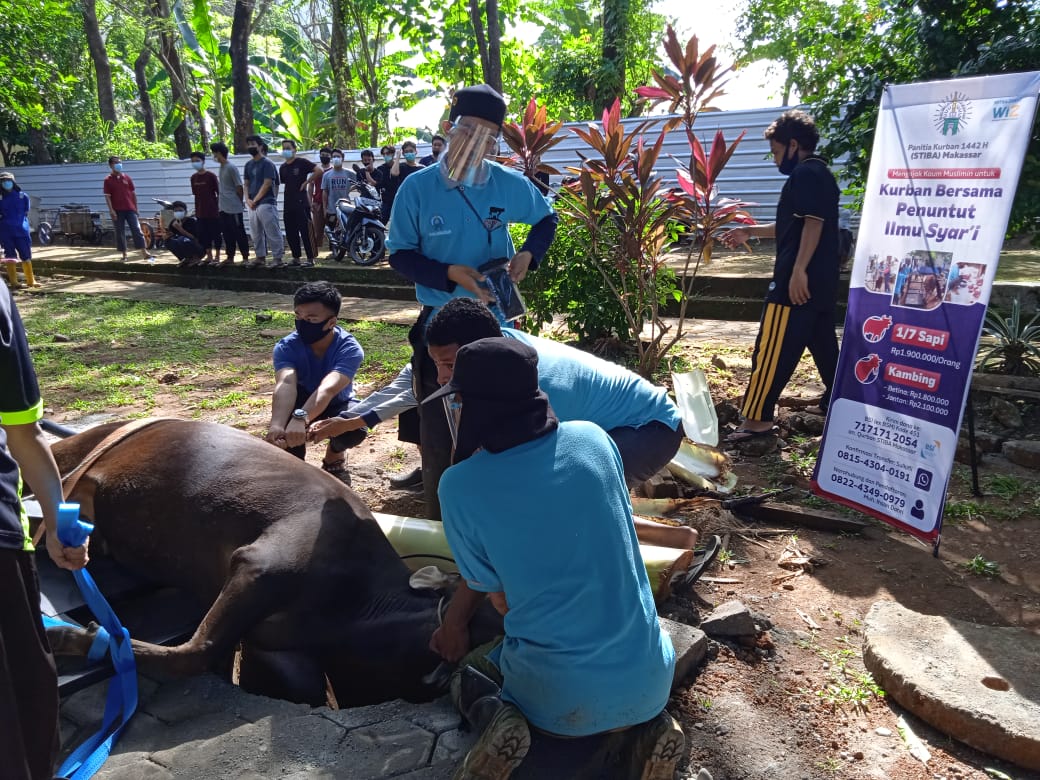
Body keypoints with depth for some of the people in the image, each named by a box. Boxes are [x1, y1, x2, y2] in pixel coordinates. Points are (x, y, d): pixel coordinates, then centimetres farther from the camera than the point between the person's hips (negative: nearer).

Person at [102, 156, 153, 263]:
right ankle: (124, 255, 9)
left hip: (130, 209, 2)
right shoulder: (108, 180, 1)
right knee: (119, 233, 3)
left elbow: (133, 193, 13)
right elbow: (107, 196, -4)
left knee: (137, 230, -4)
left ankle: (144, 252, -7)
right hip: (117, 211, -2)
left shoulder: (127, 178, 10)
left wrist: (136, 207, 9)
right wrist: (111, 210, -12)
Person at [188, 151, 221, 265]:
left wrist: (218, 207, -9)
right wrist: (196, 211, 11)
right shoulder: (193, 177, 8)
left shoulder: (211, 176, -8)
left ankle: (217, 257, 9)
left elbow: (218, 193, -6)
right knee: (203, 234, 7)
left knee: (215, 233, 1)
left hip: (213, 211, -6)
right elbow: (196, 194, 13)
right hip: (200, 212, 6)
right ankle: (209, 256, 16)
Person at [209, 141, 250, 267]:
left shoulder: (231, 168, -12)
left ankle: (245, 258, 3)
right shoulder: (222, 167, 13)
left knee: (239, 233, -3)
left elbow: (239, 187, -11)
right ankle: (230, 258, 17)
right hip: (223, 208, 8)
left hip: (234, 208, -8)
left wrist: (240, 203, -2)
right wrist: (219, 200, 16)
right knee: (227, 234, 11)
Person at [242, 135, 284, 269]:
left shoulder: (267, 163, -5)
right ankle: (260, 258, 17)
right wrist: (248, 199, -2)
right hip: (252, 205, 8)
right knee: (256, 234, 11)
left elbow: (267, 184, -12)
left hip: (266, 203, -8)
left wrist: (255, 200, -11)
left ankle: (278, 258, -6)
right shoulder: (248, 165, 16)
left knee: (272, 233, -8)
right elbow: (246, 184, 16)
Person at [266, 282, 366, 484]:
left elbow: (328, 389, -49)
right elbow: (286, 384, -45)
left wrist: (300, 419, -68)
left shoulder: (349, 349, -30)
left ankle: (334, 457, 2)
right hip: (302, 403, 1)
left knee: (355, 429, -35)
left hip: (337, 406, -1)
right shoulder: (287, 347, -25)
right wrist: (277, 425, -66)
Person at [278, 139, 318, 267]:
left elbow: (319, 170, -15)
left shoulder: (301, 162, -4)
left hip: (301, 203, -7)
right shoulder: (283, 167, 16)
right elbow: (280, 183, 22)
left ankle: (310, 259, -3)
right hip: (288, 204, 7)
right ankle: (296, 257, 16)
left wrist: (306, 182, -13)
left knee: (305, 232, -7)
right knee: (290, 233, 8)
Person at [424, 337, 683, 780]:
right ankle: (636, 732, 10)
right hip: (648, 681, 3)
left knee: (468, 674, 30)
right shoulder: (593, 439, -3)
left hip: (556, 696, -2)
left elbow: (500, 599, -2)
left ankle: (497, 722, -1)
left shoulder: (460, 486, -13)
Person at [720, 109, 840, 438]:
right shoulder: (819, 173, 22)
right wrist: (749, 231, 28)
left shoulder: (805, 173, -10)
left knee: (772, 349, -9)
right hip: (820, 280, 11)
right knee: (822, 343, 17)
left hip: (798, 280, -11)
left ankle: (757, 418, -7)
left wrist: (798, 270, -27)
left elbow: (813, 223, -22)